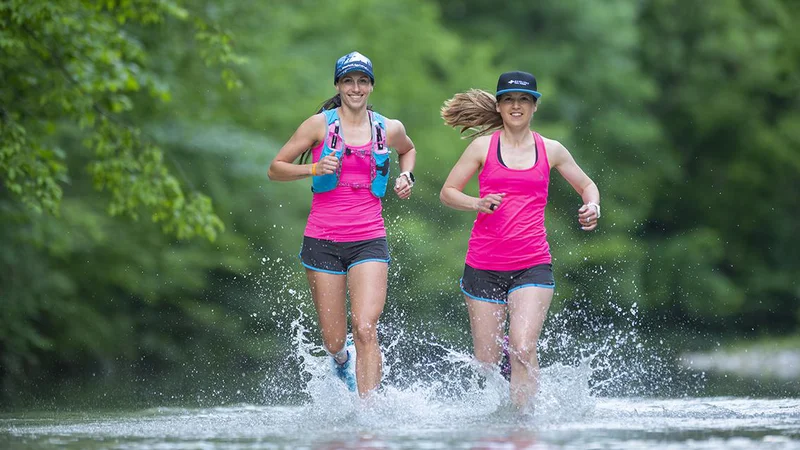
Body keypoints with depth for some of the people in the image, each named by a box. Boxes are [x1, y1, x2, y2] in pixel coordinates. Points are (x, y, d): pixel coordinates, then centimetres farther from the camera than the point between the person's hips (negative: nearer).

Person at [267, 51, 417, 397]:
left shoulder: (390, 129, 8)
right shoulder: (320, 125, 0)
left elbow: (408, 150, 33)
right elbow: (275, 169, 2)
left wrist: (406, 177, 12)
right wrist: (313, 169, -15)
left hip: (369, 241, 1)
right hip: (323, 241, 0)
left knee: (365, 328, -19)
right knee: (333, 340, 5)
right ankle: (342, 358, 42)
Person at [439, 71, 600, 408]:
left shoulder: (550, 150, 9)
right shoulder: (483, 146, 5)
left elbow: (586, 185, 23)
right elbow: (447, 192, 6)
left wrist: (593, 207, 1)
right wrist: (477, 204, -14)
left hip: (532, 266, 0)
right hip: (483, 266, 0)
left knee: (523, 349, -21)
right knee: (486, 361, 3)